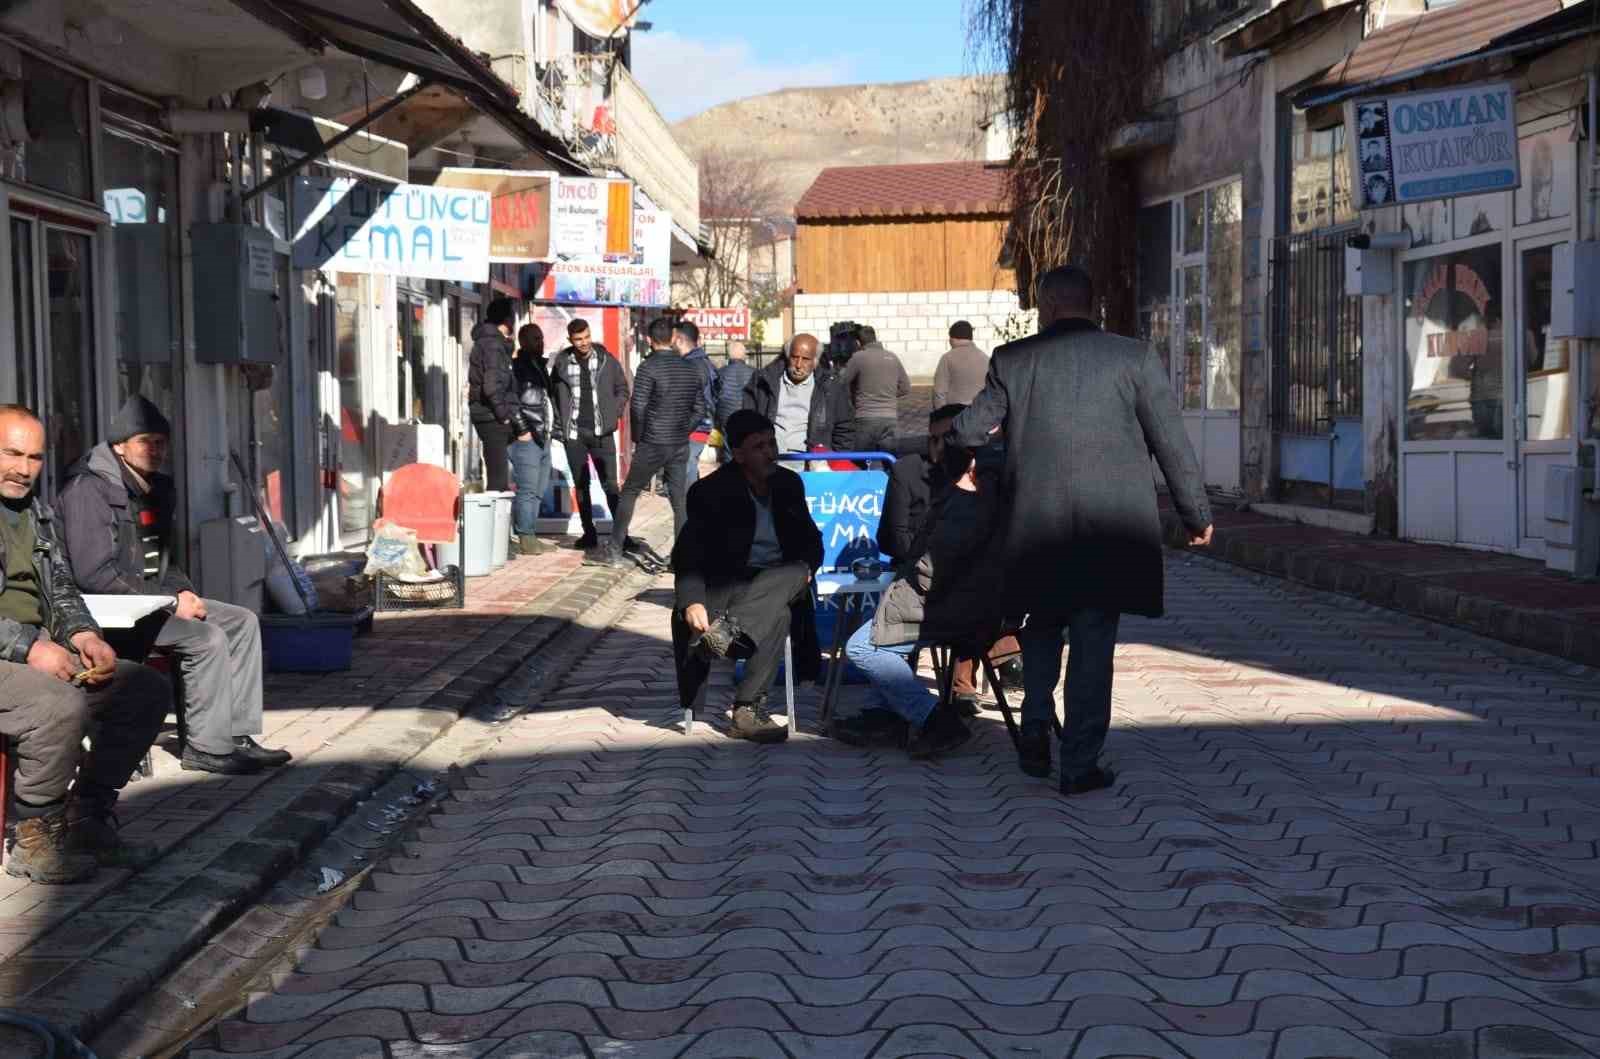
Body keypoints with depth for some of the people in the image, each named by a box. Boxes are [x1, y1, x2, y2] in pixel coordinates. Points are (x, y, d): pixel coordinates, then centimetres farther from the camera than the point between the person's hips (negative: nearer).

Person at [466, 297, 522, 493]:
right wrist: (504, 415, -13)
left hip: (489, 418, 10)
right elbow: (492, 387, -23)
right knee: (497, 478, -9)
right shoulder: (493, 345, -13)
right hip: (493, 418, -10)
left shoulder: (485, 342, 18)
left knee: (497, 476, 16)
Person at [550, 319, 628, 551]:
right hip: (573, 434, 2)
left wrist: (614, 415, -2)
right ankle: (589, 534, 14)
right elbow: (553, 394, 11)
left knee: (609, 484, -4)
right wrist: (560, 423, 3)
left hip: (601, 432, -2)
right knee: (581, 485, 7)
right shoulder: (562, 363, 1)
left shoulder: (606, 360, 0)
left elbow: (622, 389, 9)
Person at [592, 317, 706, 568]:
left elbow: (637, 407, -15)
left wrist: (638, 437, -1)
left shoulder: (649, 367, -11)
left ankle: (614, 552, 10)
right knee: (679, 500, 7)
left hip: (652, 444, -5)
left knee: (629, 494, 7)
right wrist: (683, 431, 15)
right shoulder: (690, 368, 7)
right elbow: (700, 408, 11)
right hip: (681, 446, 5)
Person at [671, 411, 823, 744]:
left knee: (794, 574, -32)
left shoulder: (789, 484, 12)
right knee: (777, 614, -35)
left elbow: (811, 539, 21)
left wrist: (806, 566, -4)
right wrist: (693, 601, -31)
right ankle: (748, 709, -36)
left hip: (777, 582, 4)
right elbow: (688, 554, -12)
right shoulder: (711, 491, -5)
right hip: (727, 583, -4)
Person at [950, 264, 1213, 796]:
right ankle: (1080, 763, 8)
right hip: (1109, 528, -1)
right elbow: (1171, 442, 0)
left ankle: (1035, 728, 10)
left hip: (1035, 523, 1)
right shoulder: (1135, 357, -1)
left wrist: (955, 429, 30)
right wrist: (1196, 514, 10)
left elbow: (970, 429, 5)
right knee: (1093, 640, 6)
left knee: (1044, 622, 23)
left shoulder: (1013, 359, 1)